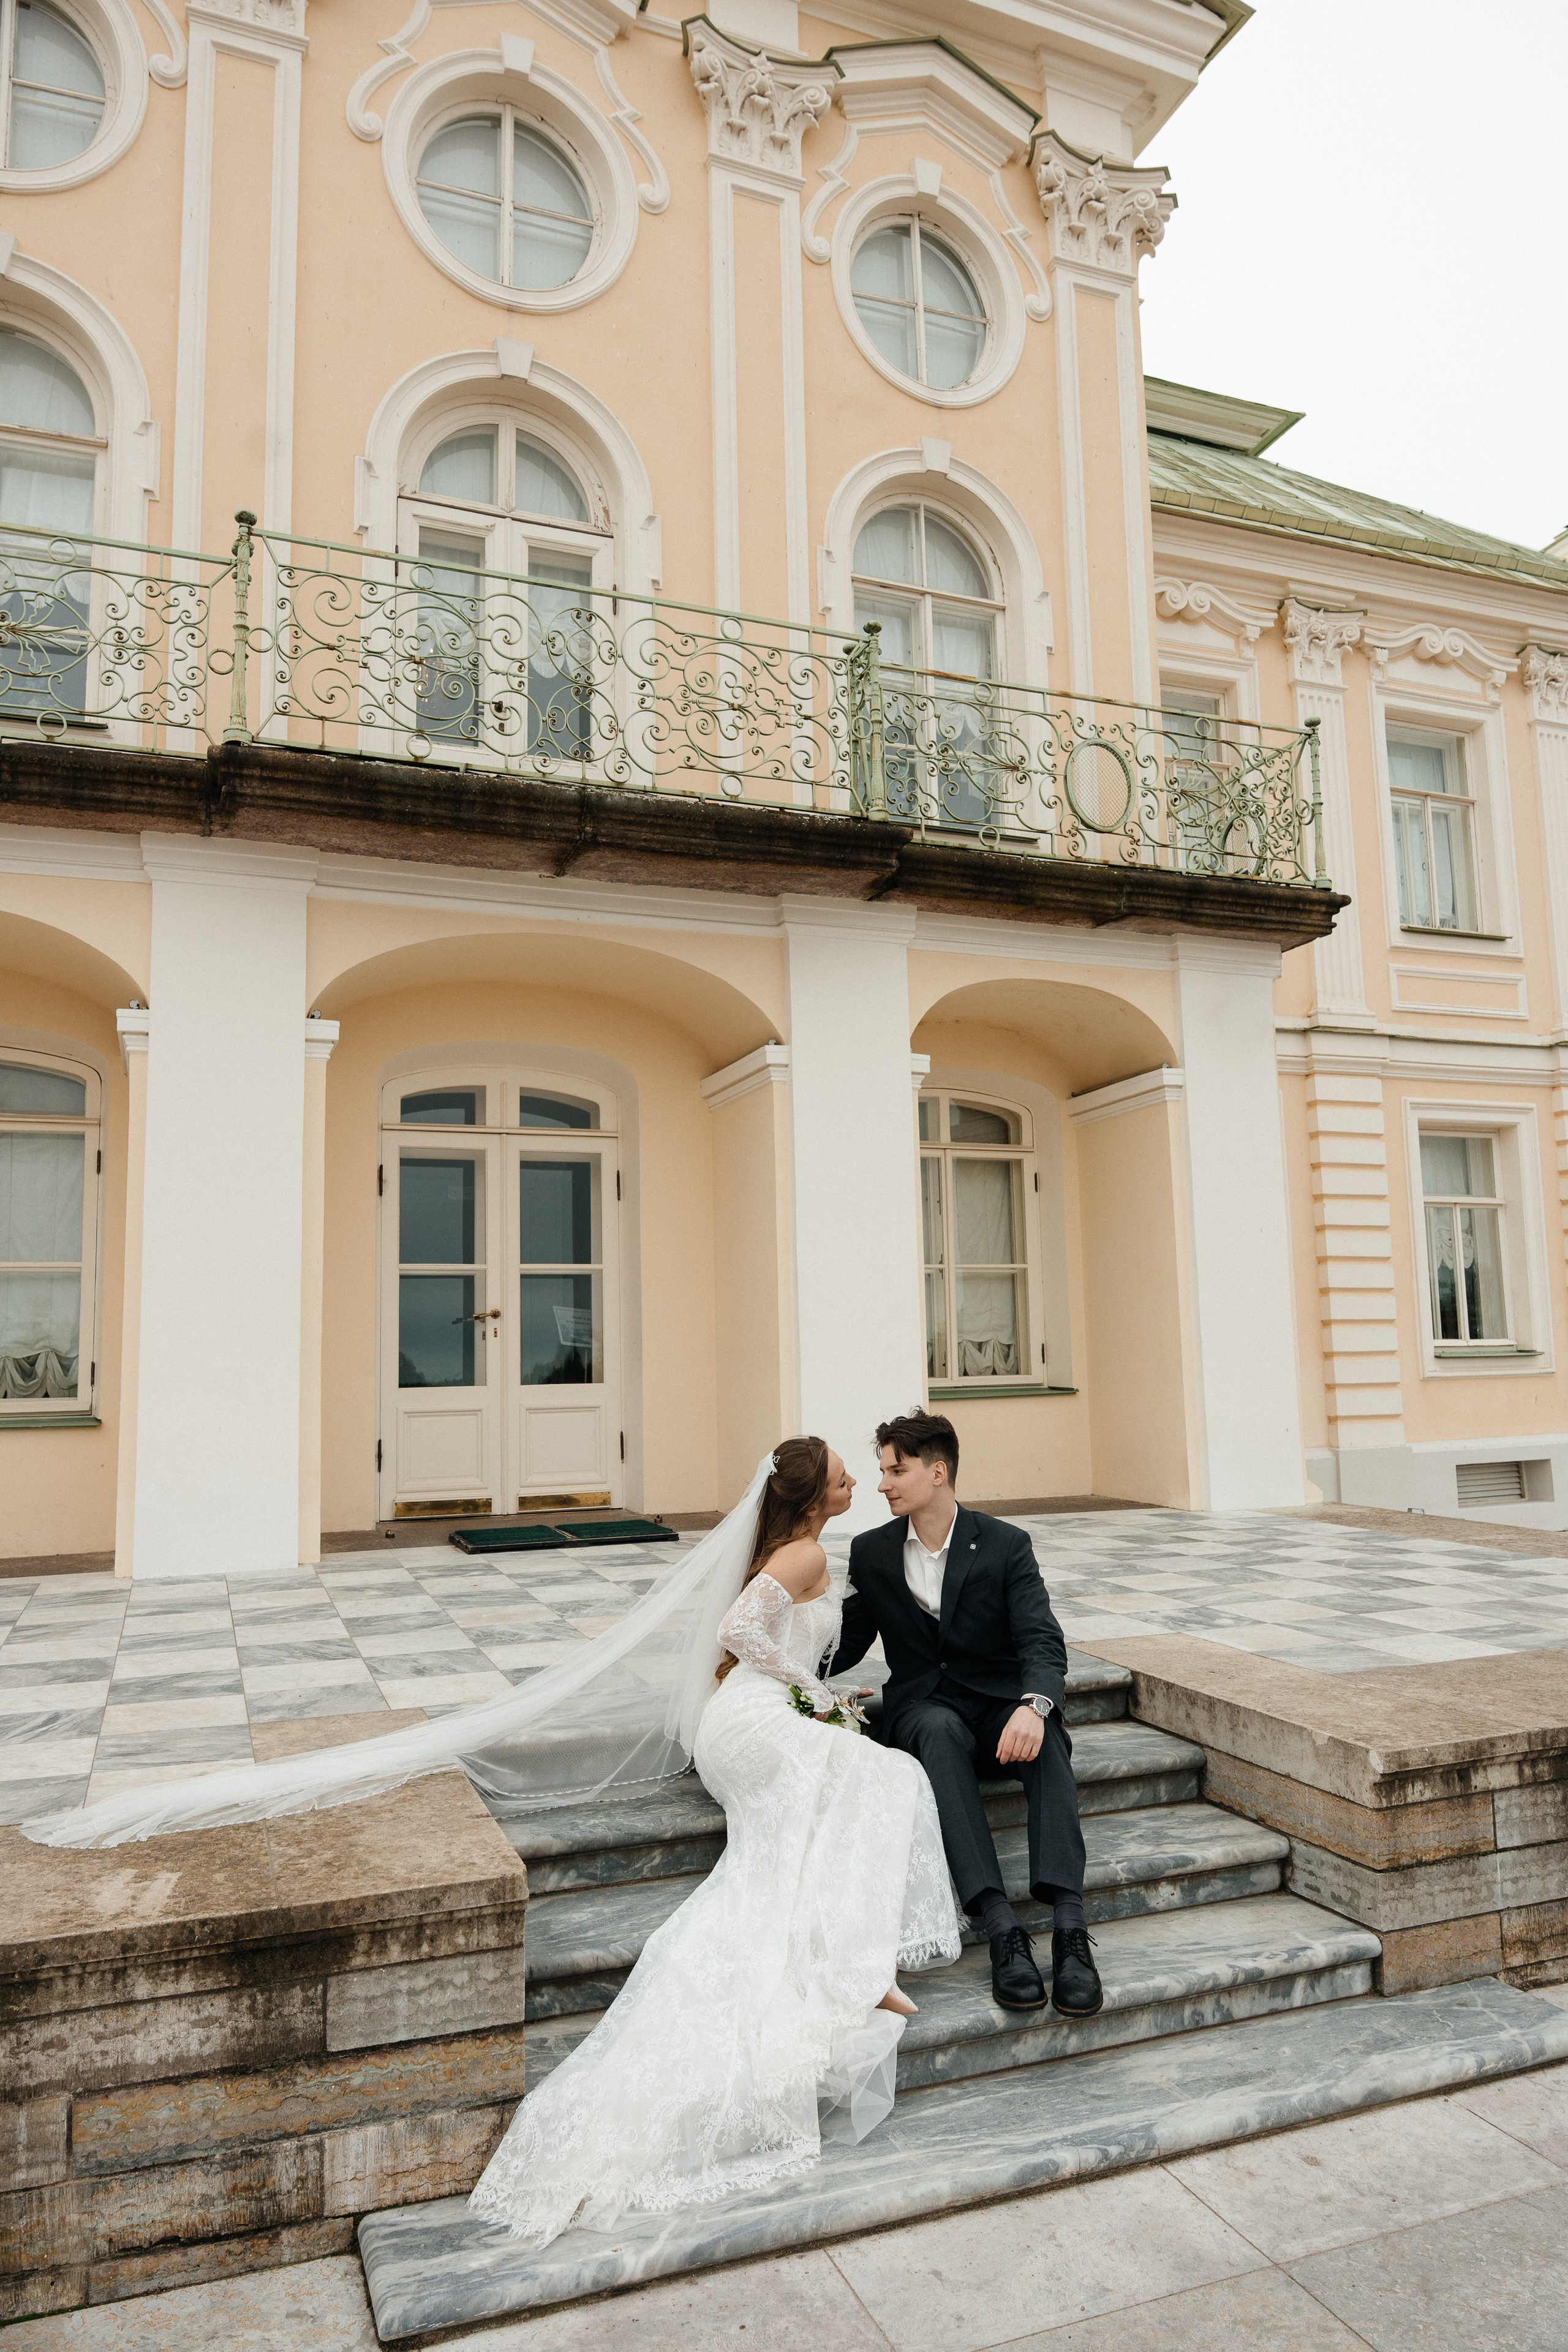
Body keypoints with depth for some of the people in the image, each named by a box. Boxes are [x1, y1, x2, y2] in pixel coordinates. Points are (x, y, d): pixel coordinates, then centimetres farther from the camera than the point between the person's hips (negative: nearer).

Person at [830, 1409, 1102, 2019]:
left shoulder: (1005, 1545, -2)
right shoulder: (871, 1553, 6)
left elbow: (1042, 1641, -13)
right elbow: (846, 1644, 11)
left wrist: (1033, 1705, -34)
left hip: (1002, 1704, 0)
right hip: (924, 1710, 0)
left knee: (1047, 1739, -35)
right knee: (939, 1730, -37)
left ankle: (1069, 1928, -45)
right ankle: (1002, 1930, -46)